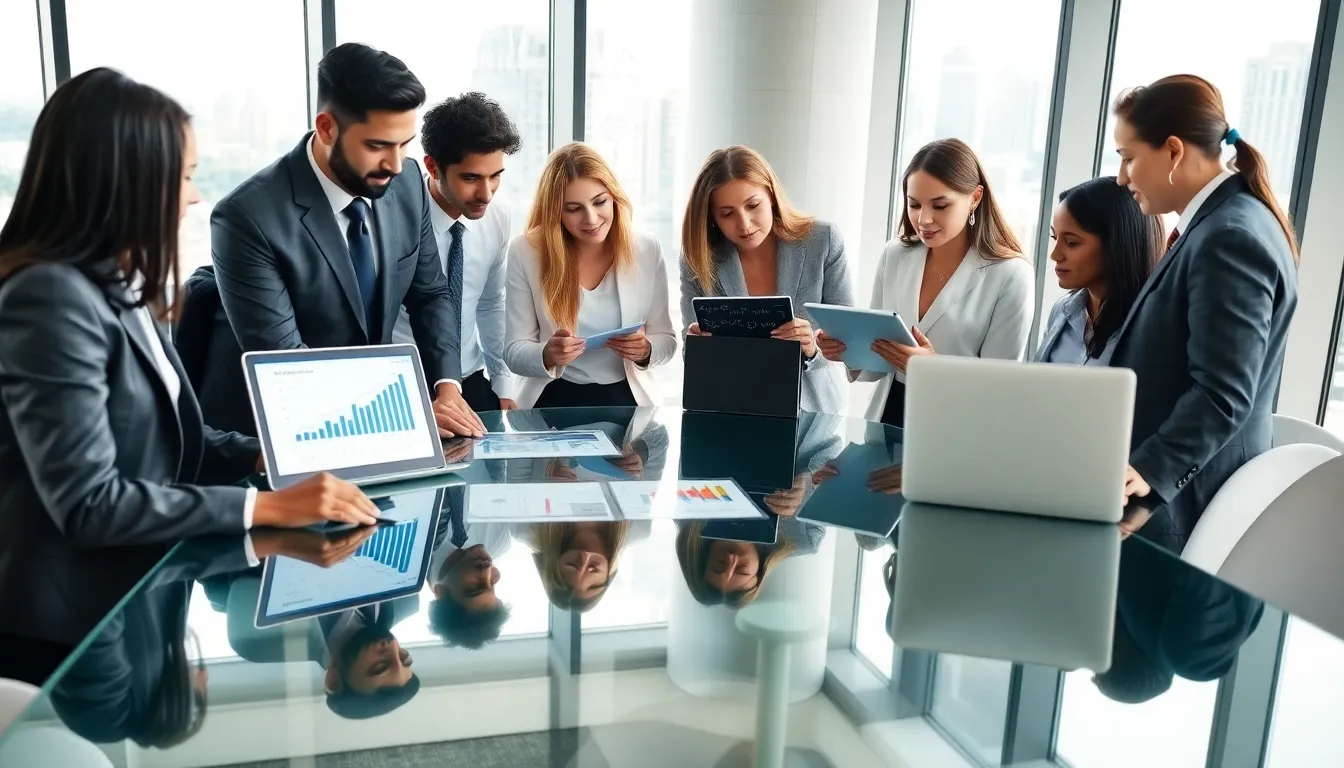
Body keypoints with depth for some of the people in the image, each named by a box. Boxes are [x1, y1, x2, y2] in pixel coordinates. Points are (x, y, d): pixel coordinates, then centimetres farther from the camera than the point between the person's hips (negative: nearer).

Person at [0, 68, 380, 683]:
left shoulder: (120, 287, 9)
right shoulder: (51, 298, -21)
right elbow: (88, 503, -25)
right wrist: (266, 506, -25)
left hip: (134, 589, 8)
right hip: (76, 627, -8)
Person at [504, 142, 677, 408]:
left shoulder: (647, 251, -1)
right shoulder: (525, 252, -5)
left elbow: (666, 339, 8)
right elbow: (514, 351, -2)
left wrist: (646, 351, -14)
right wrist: (547, 356, -23)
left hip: (627, 398, 1)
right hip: (555, 401, -1)